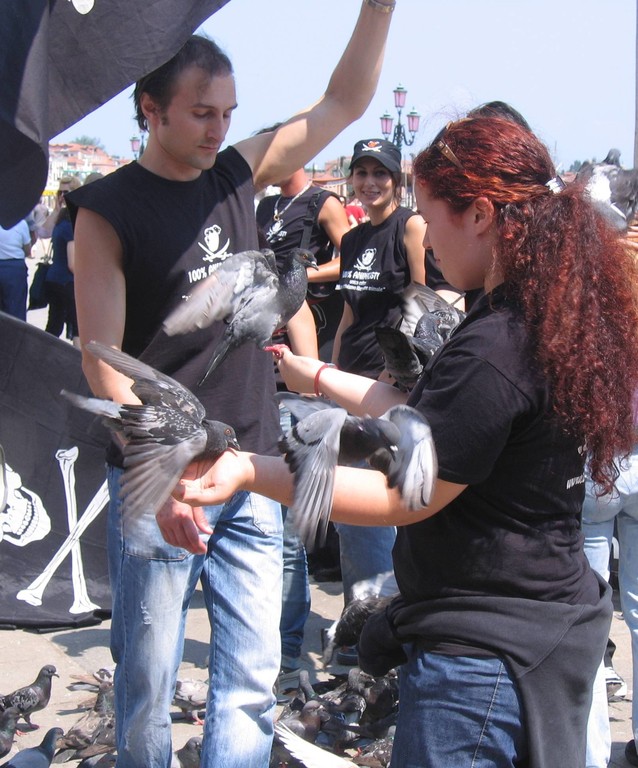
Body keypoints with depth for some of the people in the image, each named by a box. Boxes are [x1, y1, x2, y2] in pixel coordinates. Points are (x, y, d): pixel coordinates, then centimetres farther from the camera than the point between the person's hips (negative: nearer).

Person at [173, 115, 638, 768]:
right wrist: (316, 377, 20)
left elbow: (405, 497, -20)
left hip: (484, 653, -10)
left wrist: (247, 471, -18)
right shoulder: (564, 317, 4)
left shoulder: (493, 351, -27)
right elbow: (434, 421, 12)